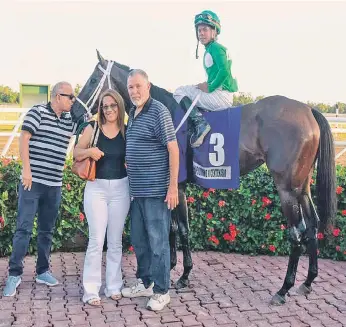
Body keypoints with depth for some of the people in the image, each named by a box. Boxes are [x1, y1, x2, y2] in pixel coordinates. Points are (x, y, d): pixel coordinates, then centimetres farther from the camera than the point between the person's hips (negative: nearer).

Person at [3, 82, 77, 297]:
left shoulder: (69, 120, 12)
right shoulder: (38, 112, -4)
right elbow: (24, 140, -9)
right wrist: (27, 169, -15)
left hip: (54, 184, 6)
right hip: (32, 181, -5)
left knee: (47, 230, 12)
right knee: (24, 228, -4)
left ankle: (43, 271, 23)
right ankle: (15, 274, 4)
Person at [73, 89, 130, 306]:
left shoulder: (126, 131, 3)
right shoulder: (93, 128, 0)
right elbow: (76, 153, 4)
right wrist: (89, 151, -16)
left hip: (120, 188, 2)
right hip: (96, 188, -2)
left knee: (115, 240, 9)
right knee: (96, 240, -4)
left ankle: (114, 286, 20)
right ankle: (91, 290, 4)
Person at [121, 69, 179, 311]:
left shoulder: (159, 112, -11)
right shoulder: (133, 114, 13)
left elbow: (173, 149, -15)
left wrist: (173, 187, -18)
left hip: (156, 191, -8)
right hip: (137, 190, 8)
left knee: (157, 242, 0)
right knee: (139, 240, 17)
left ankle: (161, 291, 12)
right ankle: (144, 282, 32)